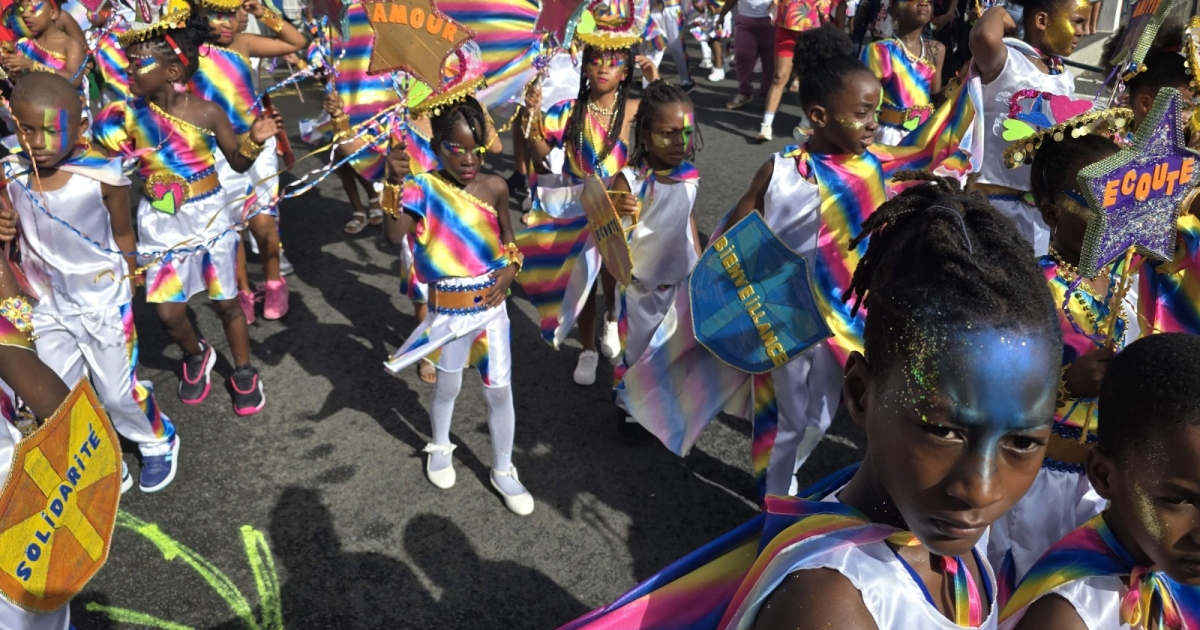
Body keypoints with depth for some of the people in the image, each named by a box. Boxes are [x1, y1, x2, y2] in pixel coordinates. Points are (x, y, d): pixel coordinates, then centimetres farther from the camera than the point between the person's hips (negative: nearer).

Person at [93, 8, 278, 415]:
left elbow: (238, 163, -3)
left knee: (225, 301, 10)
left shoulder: (207, 113, -14)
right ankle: (196, 355, 38)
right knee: (168, 312, 5)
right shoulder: (128, 116, -8)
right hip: (159, 225, 2)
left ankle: (243, 372, 31)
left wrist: (255, 140, -22)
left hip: (208, 219, -2)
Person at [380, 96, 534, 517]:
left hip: (491, 306, 2)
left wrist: (510, 269, -9)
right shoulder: (424, 189, -13)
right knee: (448, 386, 18)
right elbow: (395, 232, -30)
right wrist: (394, 181, -42)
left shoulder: (495, 188, -5)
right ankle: (440, 448, 49)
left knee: (499, 390, 9)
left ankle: (503, 471, 30)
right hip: (448, 312, -2)